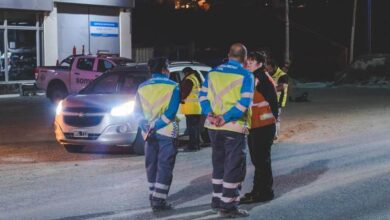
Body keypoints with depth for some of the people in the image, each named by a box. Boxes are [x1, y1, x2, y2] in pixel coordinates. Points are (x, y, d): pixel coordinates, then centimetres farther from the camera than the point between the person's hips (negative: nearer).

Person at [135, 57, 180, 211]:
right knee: (164, 166, -2)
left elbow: (139, 112, 5)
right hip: (166, 132, -4)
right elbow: (171, 112, -14)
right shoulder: (172, 87, -5)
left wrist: (147, 128, -2)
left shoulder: (142, 88, 9)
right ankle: (159, 200, -6)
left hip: (148, 133, 5)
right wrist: (155, 127, -12)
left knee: (151, 165, 14)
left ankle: (154, 197, 20)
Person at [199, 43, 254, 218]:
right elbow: (244, 102, -18)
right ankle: (227, 206, 0)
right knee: (234, 167, 1)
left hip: (214, 127, 6)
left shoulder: (213, 73, 9)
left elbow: (203, 95, 5)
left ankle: (217, 200, 24)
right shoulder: (246, 75, -7)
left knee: (219, 164, 18)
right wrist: (226, 118, -18)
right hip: (234, 128, -6)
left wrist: (209, 114, -6)